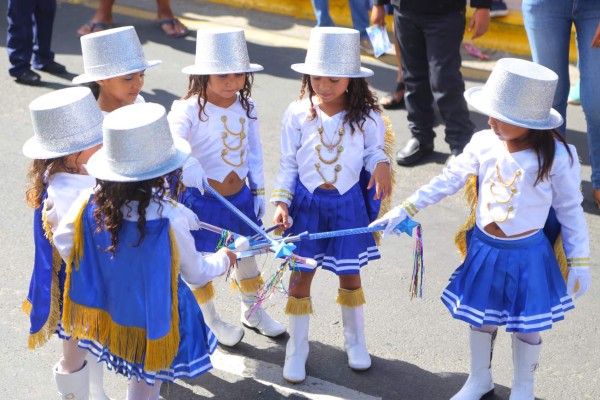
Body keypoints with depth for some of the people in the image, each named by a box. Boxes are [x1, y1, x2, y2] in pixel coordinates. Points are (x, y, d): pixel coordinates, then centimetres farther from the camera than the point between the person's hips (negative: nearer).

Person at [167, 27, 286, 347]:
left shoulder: (246, 107, -1)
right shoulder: (190, 109, -19)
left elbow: (254, 152, 8)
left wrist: (258, 191, 9)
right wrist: (187, 164, -54)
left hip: (240, 197, 5)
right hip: (202, 199, -5)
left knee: (246, 256, 20)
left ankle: (252, 311, 42)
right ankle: (210, 320, 33)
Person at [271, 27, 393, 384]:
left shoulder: (366, 116, -11)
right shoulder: (298, 113, -8)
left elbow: (374, 151, 0)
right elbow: (289, 163, -1)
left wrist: (381, 165, -23)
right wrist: (281, 202, -7)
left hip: (347, 203, 0)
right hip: (306, 203, 0)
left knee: (350, 274, 13)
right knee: (301, 274, 6)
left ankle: (355, 341, 37)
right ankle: (298, 347, 25)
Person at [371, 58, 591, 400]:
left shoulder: (558, 157, -19)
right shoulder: (483, 143, -11)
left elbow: (570, 212, -9)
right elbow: (448, 181, -1)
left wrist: (579, 263, -4)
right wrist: (405, 210, -2)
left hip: (528, 255, -3)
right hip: (484, 249, 3)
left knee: (527, 325, 14)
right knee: (481, 318, 19)